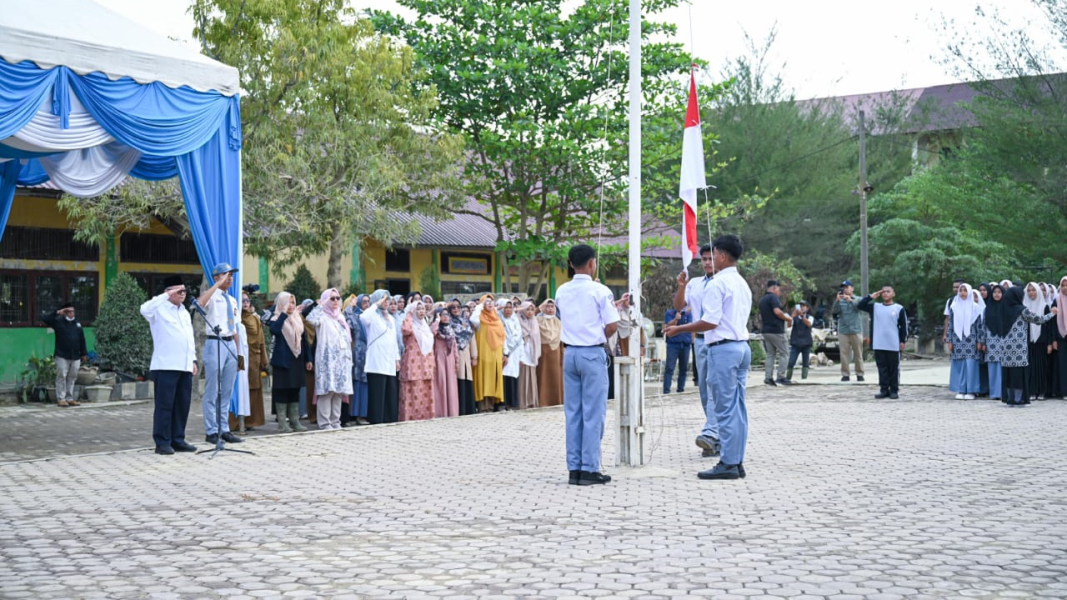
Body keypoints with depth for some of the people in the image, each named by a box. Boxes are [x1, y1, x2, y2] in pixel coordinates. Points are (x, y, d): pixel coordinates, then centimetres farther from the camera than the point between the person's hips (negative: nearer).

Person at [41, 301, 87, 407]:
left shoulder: (77, 323, 14)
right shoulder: (58, 322, 1)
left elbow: (82, 339, 16)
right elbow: (44, 319, -11)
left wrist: (84, 353, 13)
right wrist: (56, 313, -16)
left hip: (75, 356, 4)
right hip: (62, 356, -4)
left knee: (72, 378, 8)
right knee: (61, 377, -4)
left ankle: (70, 398, 15)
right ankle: (61, 399, 1)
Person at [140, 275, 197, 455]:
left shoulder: (185, 312, 21)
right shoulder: (160, 309, -2)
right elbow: (145, 309, -25)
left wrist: (193, 360, 18)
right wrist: (167, 295, -22)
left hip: (185, 366, 7)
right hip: (166, 366, -7)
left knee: (183, 404, 8)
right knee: (165, 405, -5)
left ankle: (178, 440, 15)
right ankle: (162, 442, -1)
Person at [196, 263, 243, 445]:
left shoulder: (232, 301, 17)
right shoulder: (211, 296, -4)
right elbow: (199, 303, -29)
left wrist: (238, 352, 17)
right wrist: (218, 285, -23)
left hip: (231, 345, 7)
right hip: (215, 344, -7)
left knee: (227, 392, 11)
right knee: (212, 392, -3)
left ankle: (224, 430, 18)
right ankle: (211, 432, 2)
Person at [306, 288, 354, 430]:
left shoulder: (341, 317, 19)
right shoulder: (323, 317, -2)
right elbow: (311, 319, -27)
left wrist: (349, 358, 16)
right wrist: (321, 305, -19)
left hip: (342, 360, 7)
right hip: (327, 359, -7)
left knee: (339, 391, 7)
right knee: (326, 391, -10)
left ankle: (335, 422, 12)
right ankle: (325, 423, -9)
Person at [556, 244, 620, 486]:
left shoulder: (562, 292, 7)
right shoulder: (600, 291, -9)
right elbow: (612, 326, -11)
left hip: (570, 353, 5)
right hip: (593, 354, -5)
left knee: (572, 412, 8)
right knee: (593, 413, -1)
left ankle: (574, 468, 9)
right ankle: (589, 469, 0)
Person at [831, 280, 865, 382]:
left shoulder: (857, 299, 5)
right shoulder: (840, 301, 6)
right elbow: (834, 311, -8)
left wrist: (850, 300, -30)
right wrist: (837, 300, -21)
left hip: (856, 331, -1)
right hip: (843, 331, 1)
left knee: (858, 353, 2)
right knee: (844, 353, -2)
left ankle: (859, 374, 8)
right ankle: (845, 374, 1)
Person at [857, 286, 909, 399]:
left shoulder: (899, 308, 1)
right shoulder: (875, 307, 9)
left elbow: (904, 326, 2)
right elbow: (860, 305, 3)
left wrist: (903, 341, -4)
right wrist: (871, 296, 1)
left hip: (894, 345, -3)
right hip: (879, 345, 3)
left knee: (894, 368, 3)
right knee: (882, 368, 6)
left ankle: (894, 390, 9)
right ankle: (884, 390, 11)